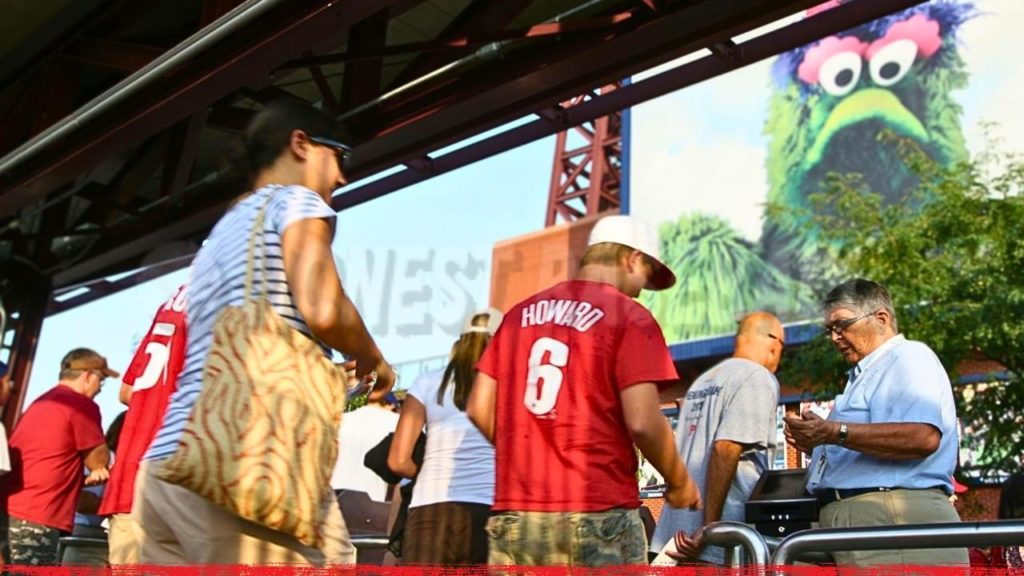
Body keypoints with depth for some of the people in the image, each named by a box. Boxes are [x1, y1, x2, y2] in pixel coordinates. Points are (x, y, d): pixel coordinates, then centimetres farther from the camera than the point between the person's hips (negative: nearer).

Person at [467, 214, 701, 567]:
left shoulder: (520, 313, 13)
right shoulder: (630, 317, -4)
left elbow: (479, 409, 11)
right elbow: (642, 422, -12)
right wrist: (678, 482, 4)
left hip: (514, 513, 5)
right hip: (597, 514, -5)